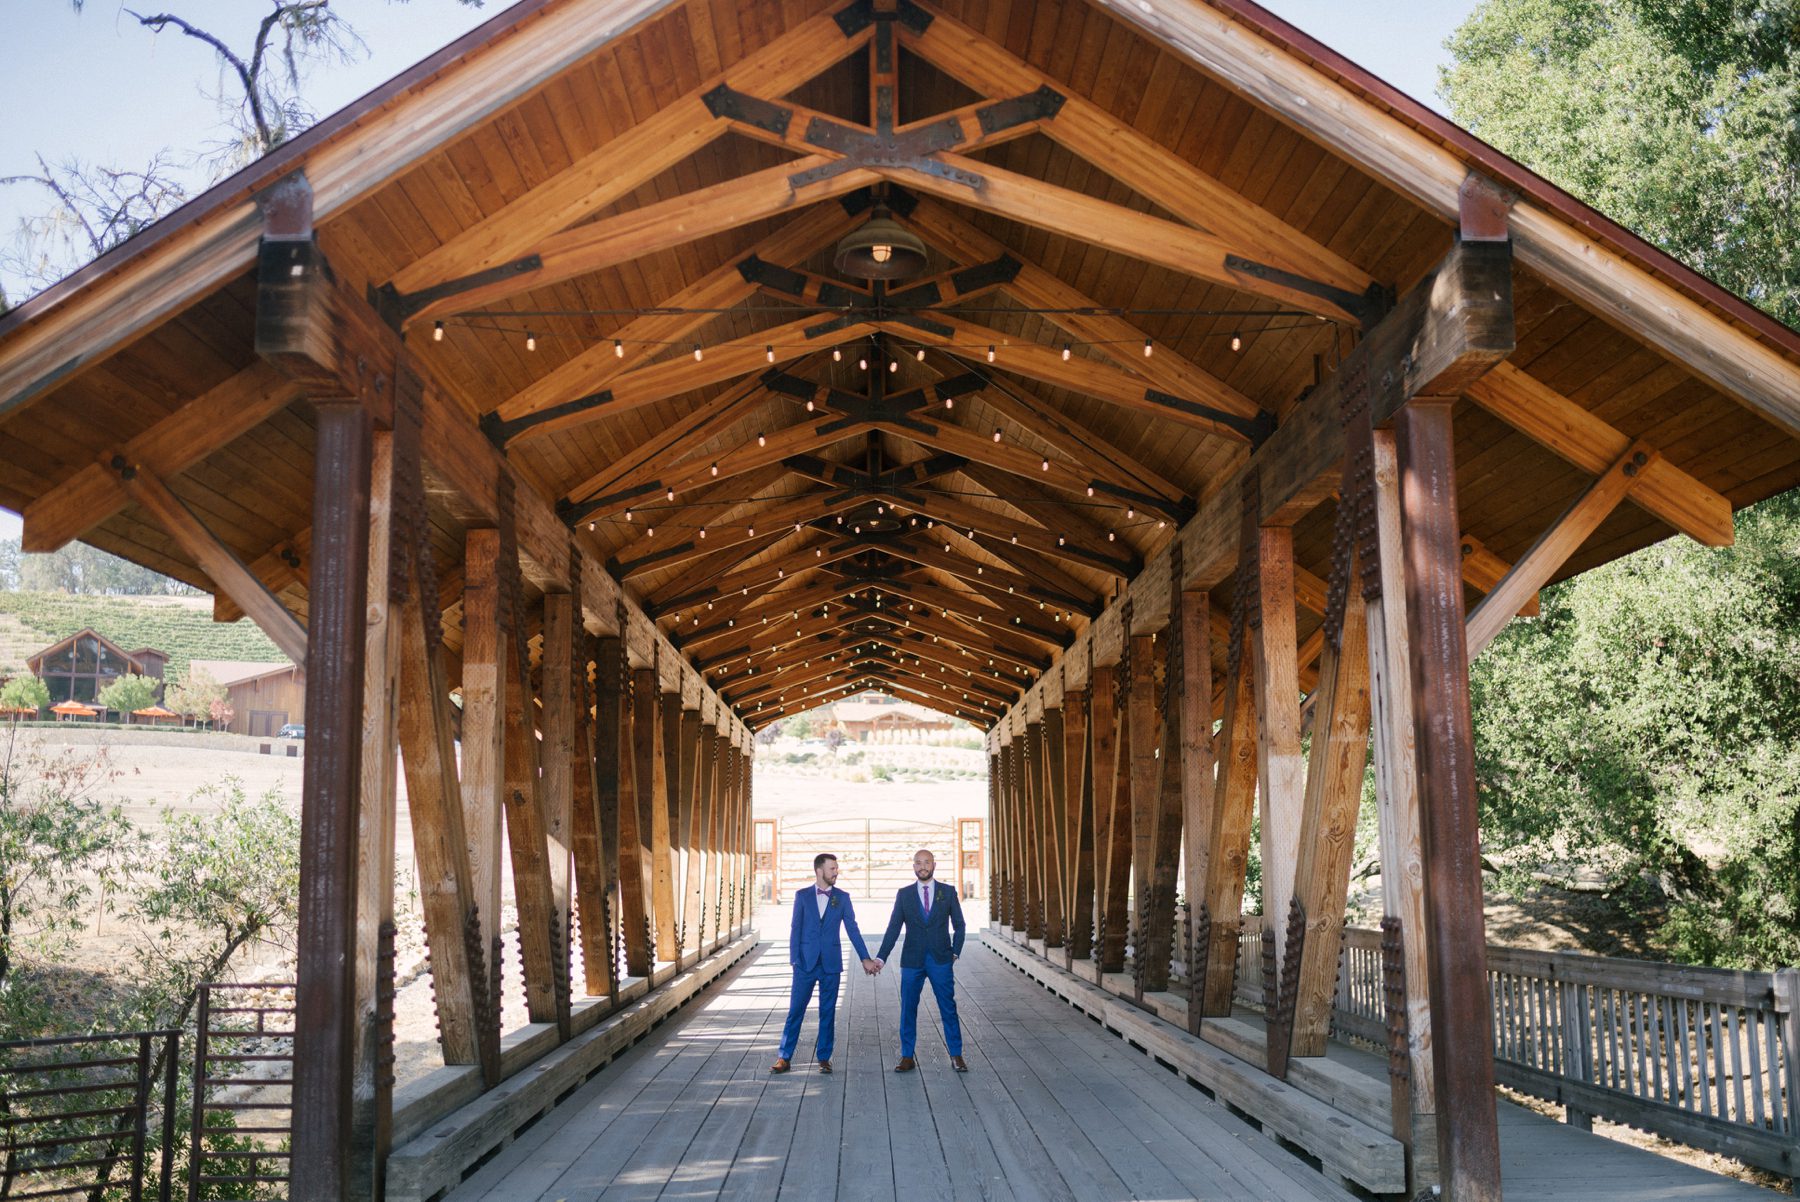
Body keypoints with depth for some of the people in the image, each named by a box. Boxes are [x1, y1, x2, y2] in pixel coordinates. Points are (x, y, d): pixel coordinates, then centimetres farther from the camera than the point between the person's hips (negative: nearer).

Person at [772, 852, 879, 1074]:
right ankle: (784, 1057, 6)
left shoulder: (842, 897, 4)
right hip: (806, 962, -1)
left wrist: (865, 958, 0)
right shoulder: (802, 895, 3)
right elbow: (796, 929, 2)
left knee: (828, 1012, 5)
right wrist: (794, 959, -5)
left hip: (831, 964, 1)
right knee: (795, 1010, 0)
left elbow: (852, 929, 4)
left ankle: (824, 1058, 15)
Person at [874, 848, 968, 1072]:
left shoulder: (948, 892, 4)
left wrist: (955, 953, -2)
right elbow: (893, 928, 2)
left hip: (941, 961, -1)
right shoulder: (904, 894, 5)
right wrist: (880, 958, -4)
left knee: (948, 1008, 1)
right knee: (908, 1009, 4)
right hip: (912, 961, 1)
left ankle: (956, 1056, 9)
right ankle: (907, 1057, 13)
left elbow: (959, 925, 9)